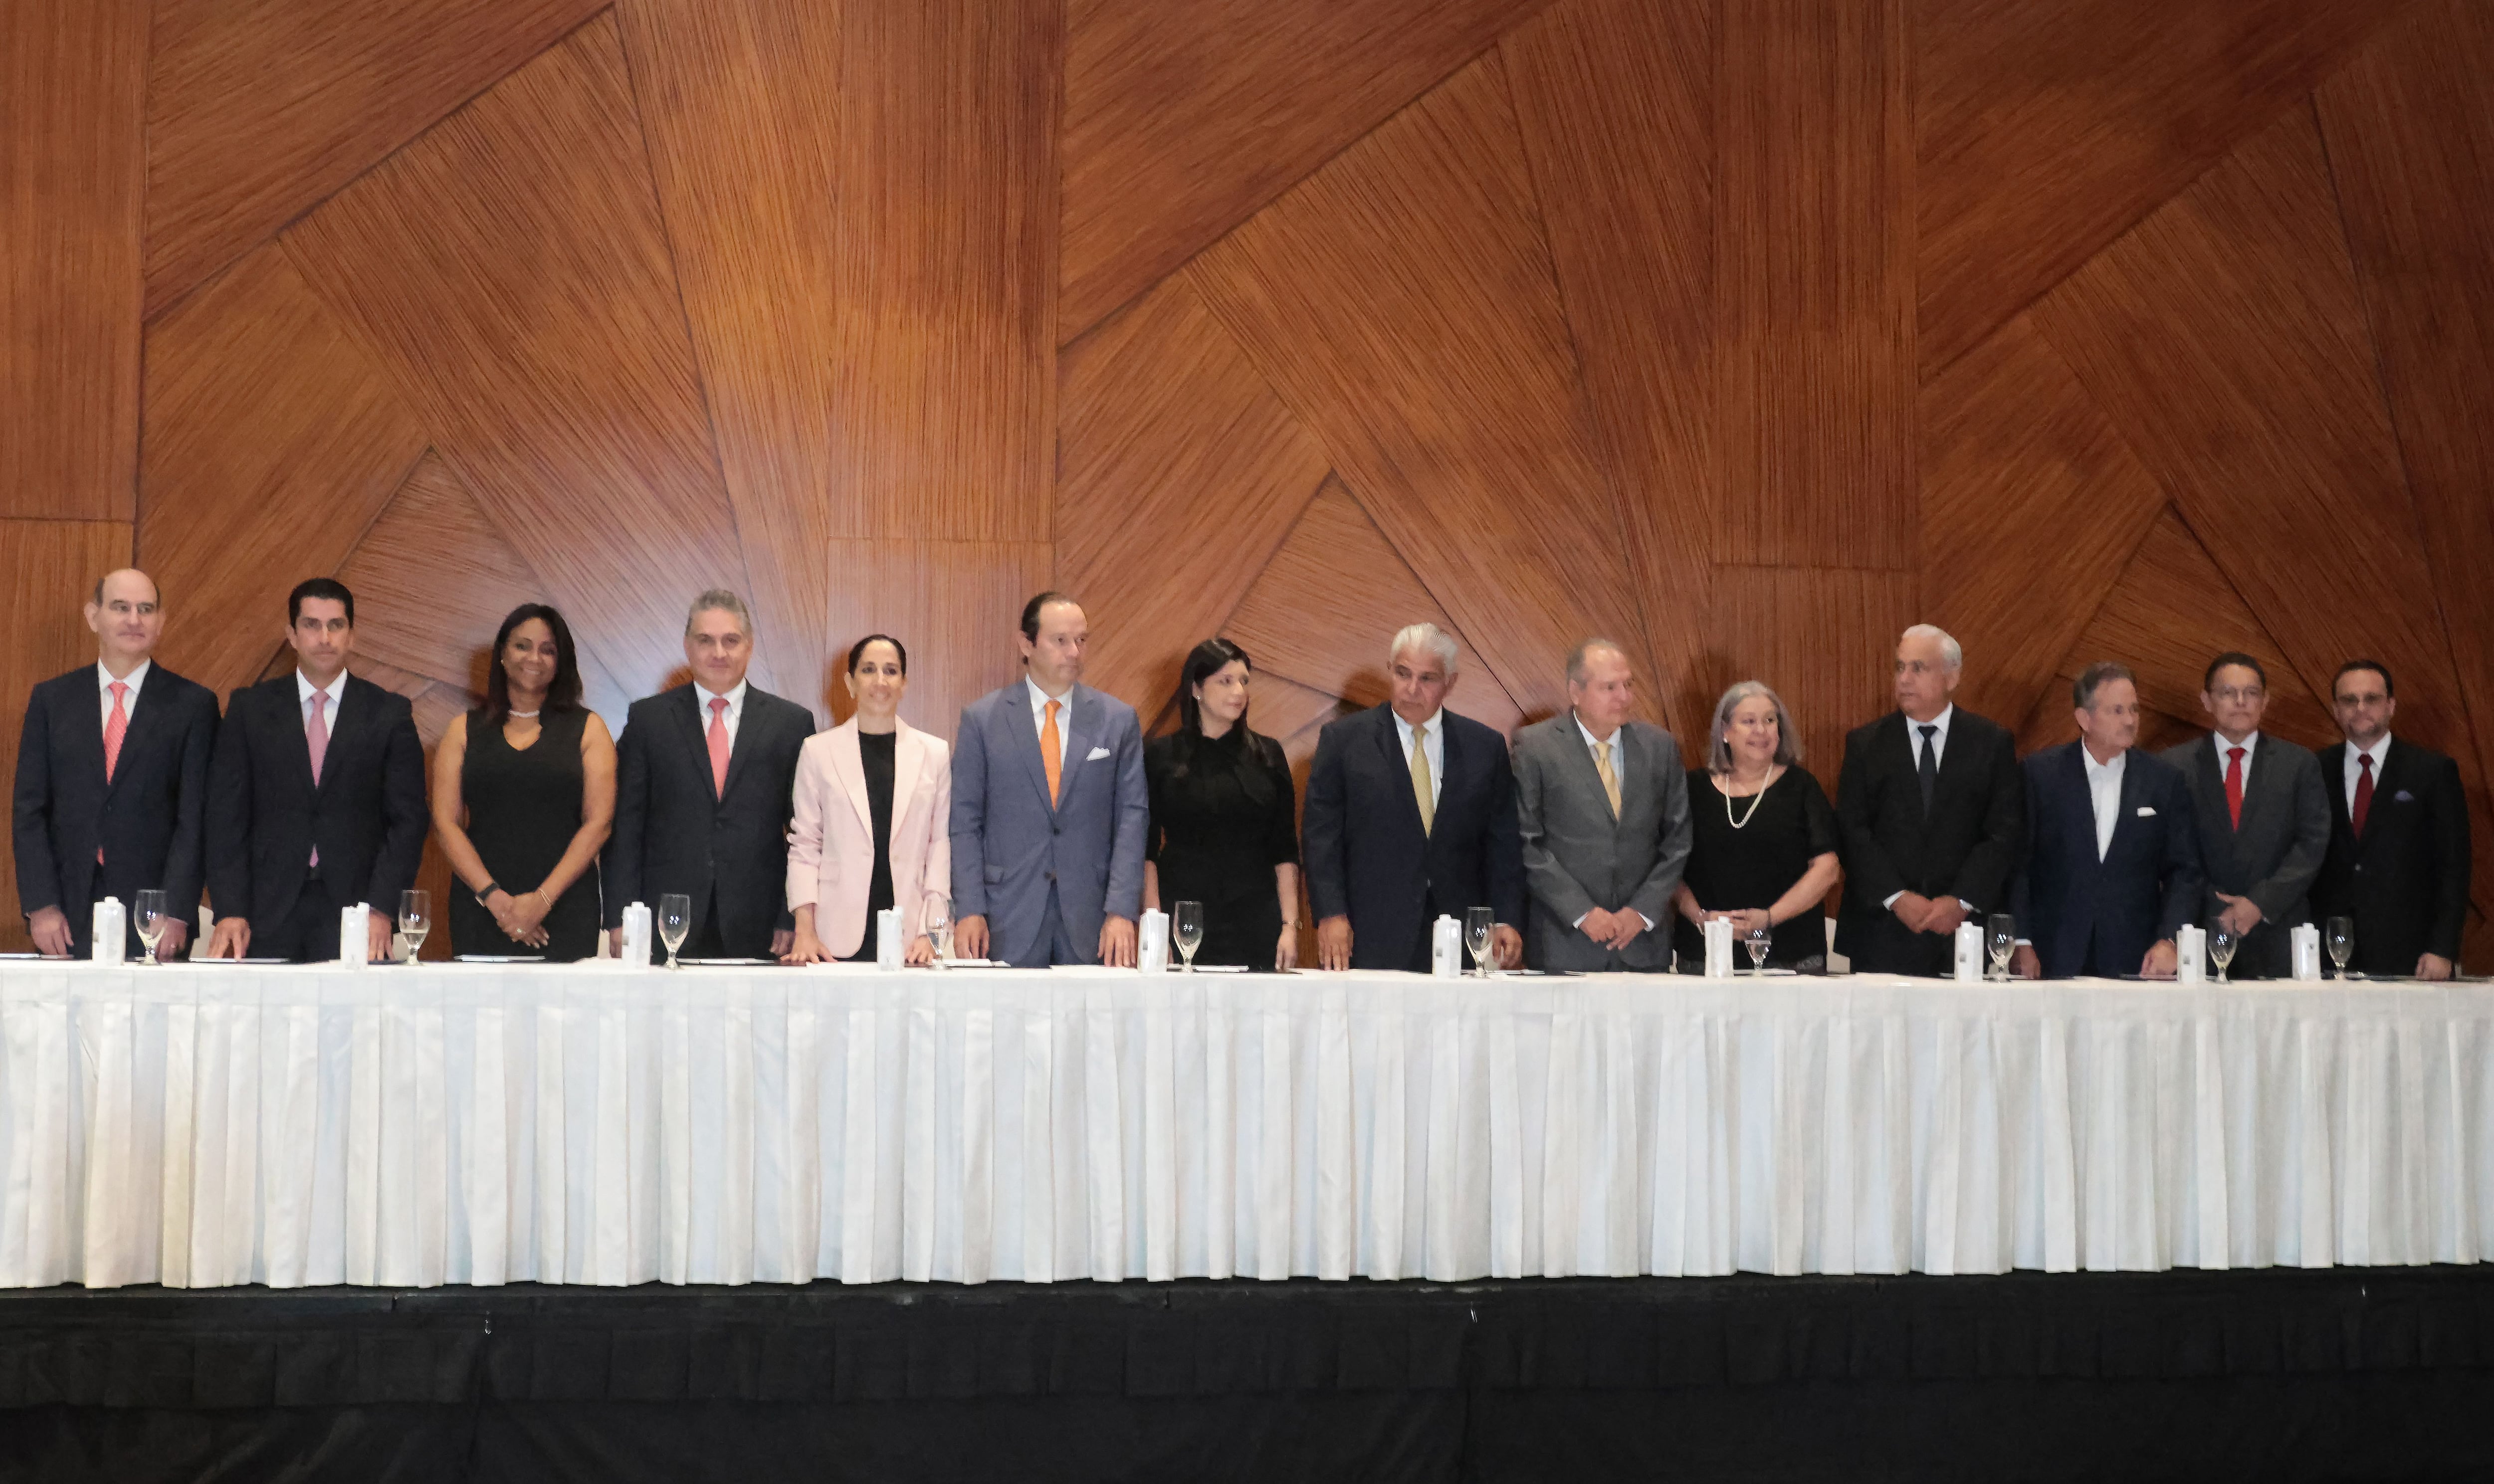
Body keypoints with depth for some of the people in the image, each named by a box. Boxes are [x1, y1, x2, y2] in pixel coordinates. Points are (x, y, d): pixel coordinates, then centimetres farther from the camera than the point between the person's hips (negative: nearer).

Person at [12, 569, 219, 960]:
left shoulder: (194, 704, 3)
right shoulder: (51, 699, 10)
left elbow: (195, 817, -1)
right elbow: (29, 809, 7)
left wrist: (177, 914, -9)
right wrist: (41, 906, -3)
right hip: (67, 917, 2)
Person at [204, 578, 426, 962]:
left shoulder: (390, 714, 6)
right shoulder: (249, 708, 8)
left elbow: (407, 821, 2)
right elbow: (227, 815, 4)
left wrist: (381, 909, -9)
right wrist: (230, 911, -6)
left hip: (353, 906, -1)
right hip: (269, 912, 1)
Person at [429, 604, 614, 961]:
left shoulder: (587, 728, 8)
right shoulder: (464, 730, 12)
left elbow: (599, 822, 0)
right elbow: (446, 823, 4)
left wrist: (543, 899, -10)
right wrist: (494, 897, -9)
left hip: (565, 911, -1)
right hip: (480, 912, 1)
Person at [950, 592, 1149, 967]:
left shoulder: (1118, 720, 6)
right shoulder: (981, 719, 4)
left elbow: (1132, 817, 3)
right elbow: (964, 822, 3)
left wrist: (1122, 910, -6)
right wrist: (970, 911, -6)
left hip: (1090, 921, 1)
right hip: (1009, 922, -1)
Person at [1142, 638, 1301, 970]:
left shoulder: (1267, 754, 8)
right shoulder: (1160, 756, 3)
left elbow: (1284, 850, 7)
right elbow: (1146, 851, 1)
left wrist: (1290, 925, -1)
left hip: (1256, 921, 2)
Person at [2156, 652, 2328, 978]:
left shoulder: (2300, 765, 9)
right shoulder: (2175, 765, 6)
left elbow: (2312, 844, 2)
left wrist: (2261, 903, -9)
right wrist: (2216, 910, -9)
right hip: (2201, 933, -1)